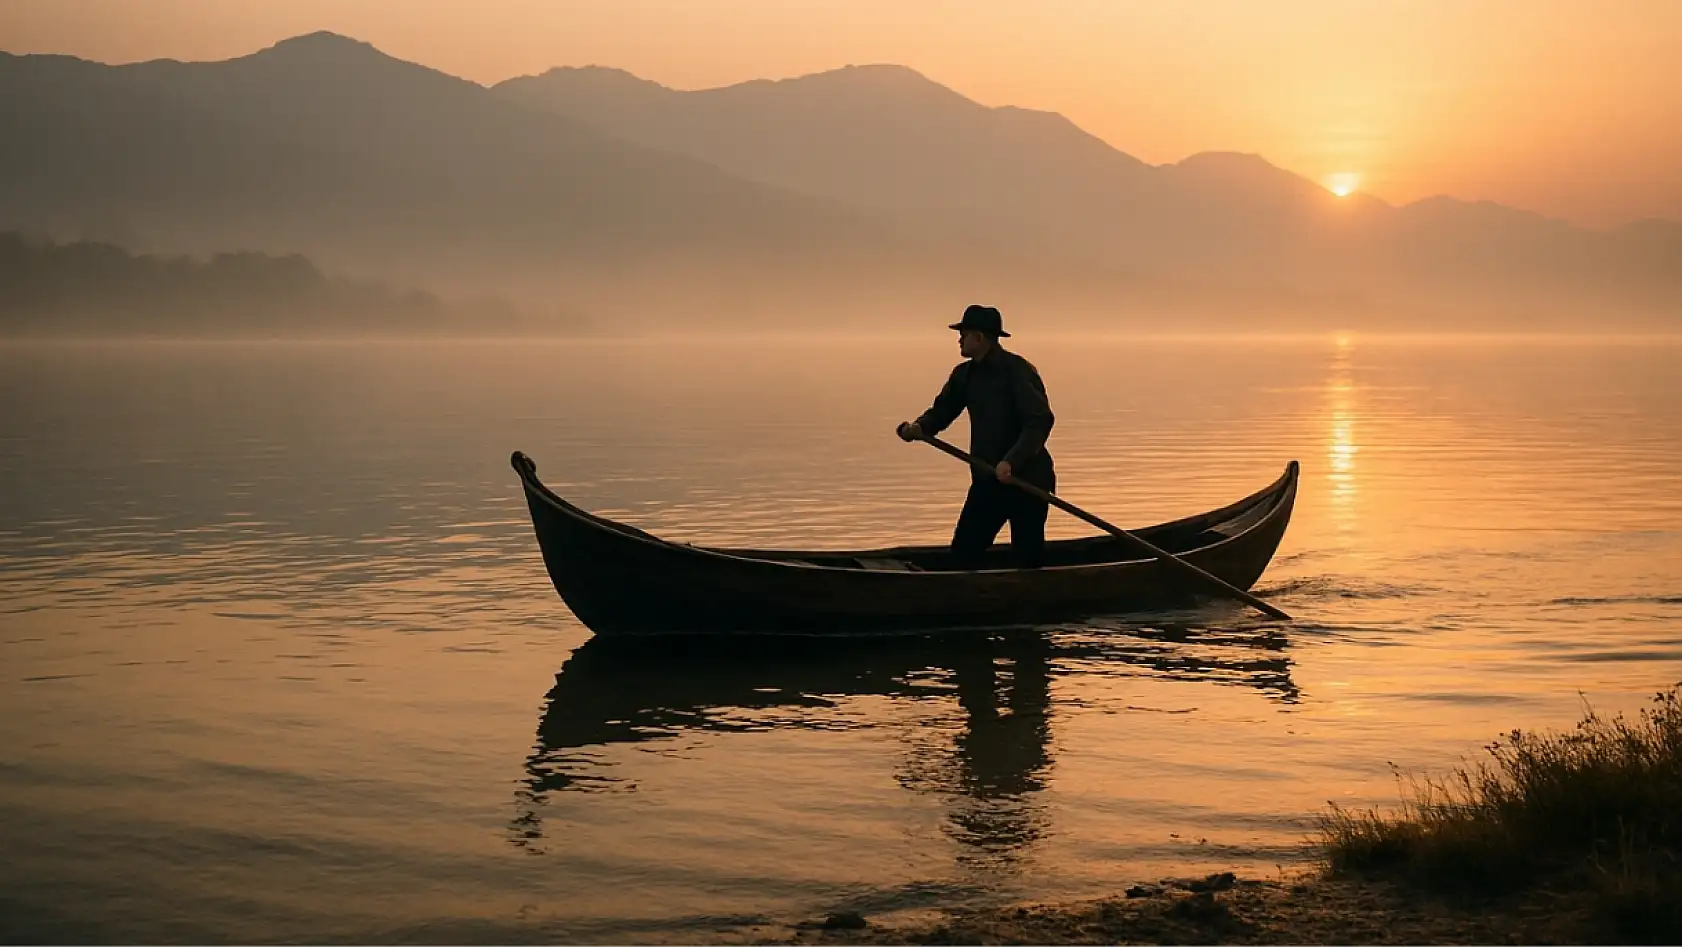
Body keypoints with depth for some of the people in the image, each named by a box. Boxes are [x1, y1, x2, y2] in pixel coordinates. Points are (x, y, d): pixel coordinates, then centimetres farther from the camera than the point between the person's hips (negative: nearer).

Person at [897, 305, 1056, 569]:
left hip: (1026, 479, -7)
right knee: (964, 550, 5)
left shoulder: (1019, 371, -15)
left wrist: (1012, 462, -33)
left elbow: (1040, 421, -24)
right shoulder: (965, 374, 10)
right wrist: (918, 428, -11)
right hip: (987, 479, 7)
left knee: (1028, 557, -1)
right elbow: (942, 410, 12)